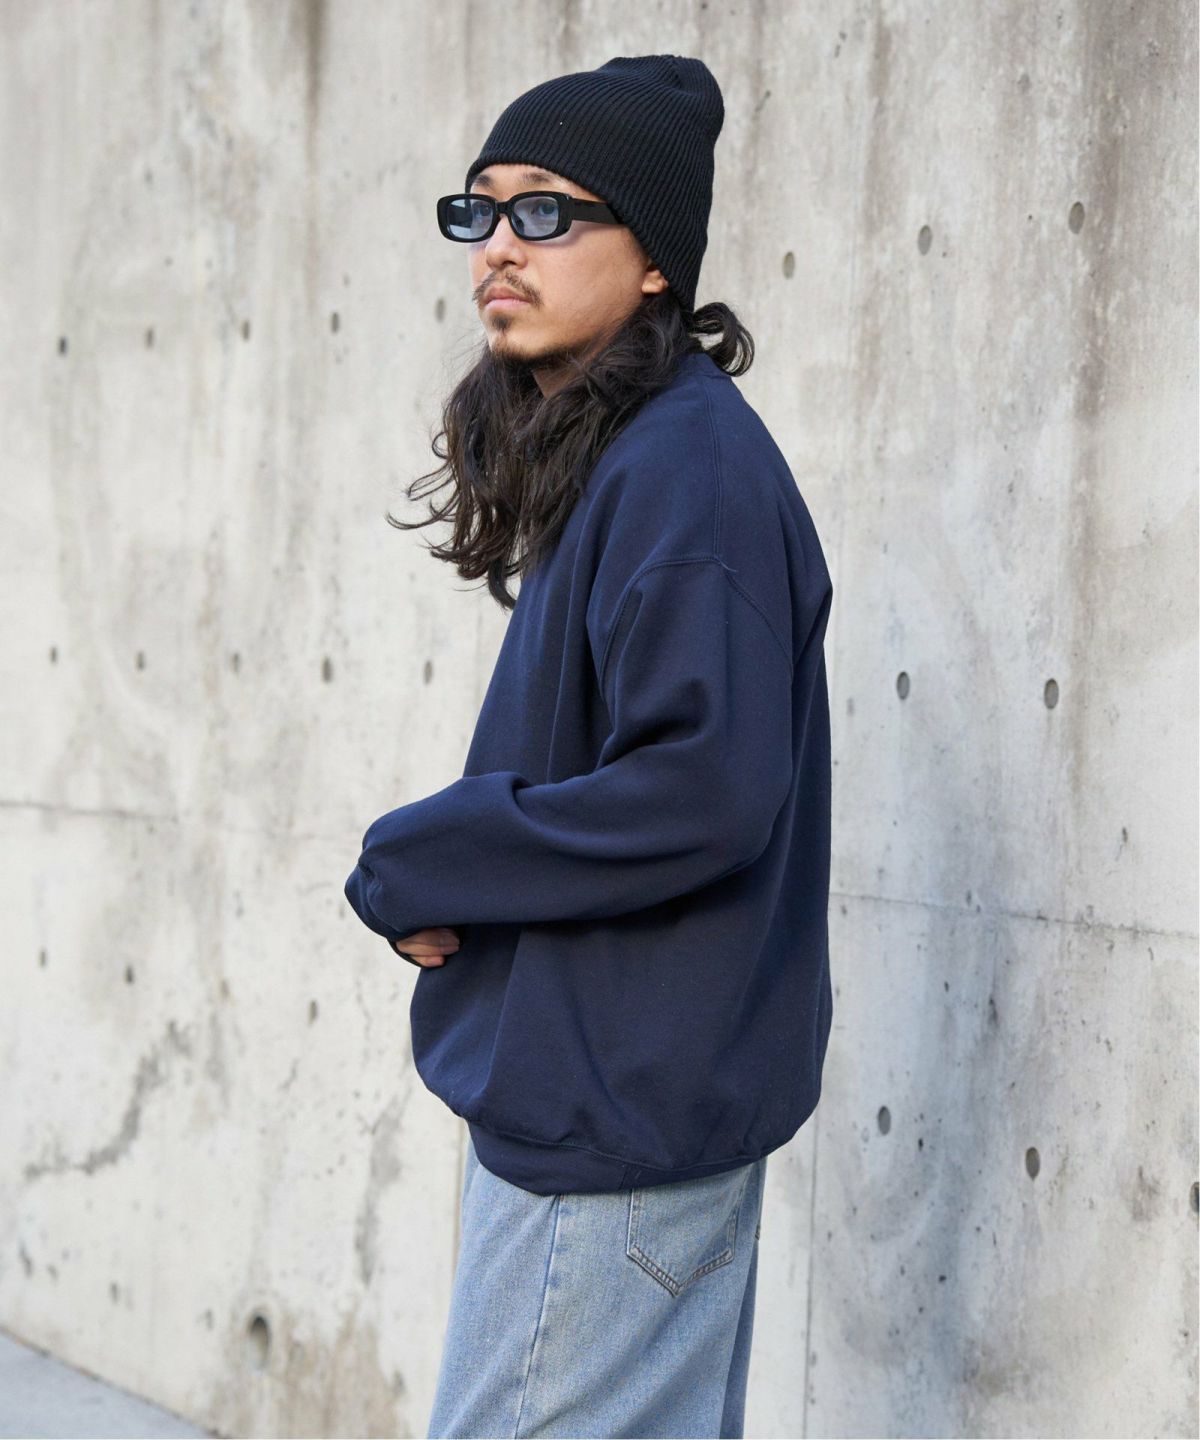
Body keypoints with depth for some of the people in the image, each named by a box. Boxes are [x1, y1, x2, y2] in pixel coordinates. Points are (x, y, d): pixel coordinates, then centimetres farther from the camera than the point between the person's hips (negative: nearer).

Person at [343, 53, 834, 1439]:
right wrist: (446, 867, 0)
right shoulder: (601, 456, 12)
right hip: (617, 1082, 10)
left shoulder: (687, 469, -18)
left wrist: (413, 868, -16)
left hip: (619, 1108, -10)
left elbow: (701, 792, -27)